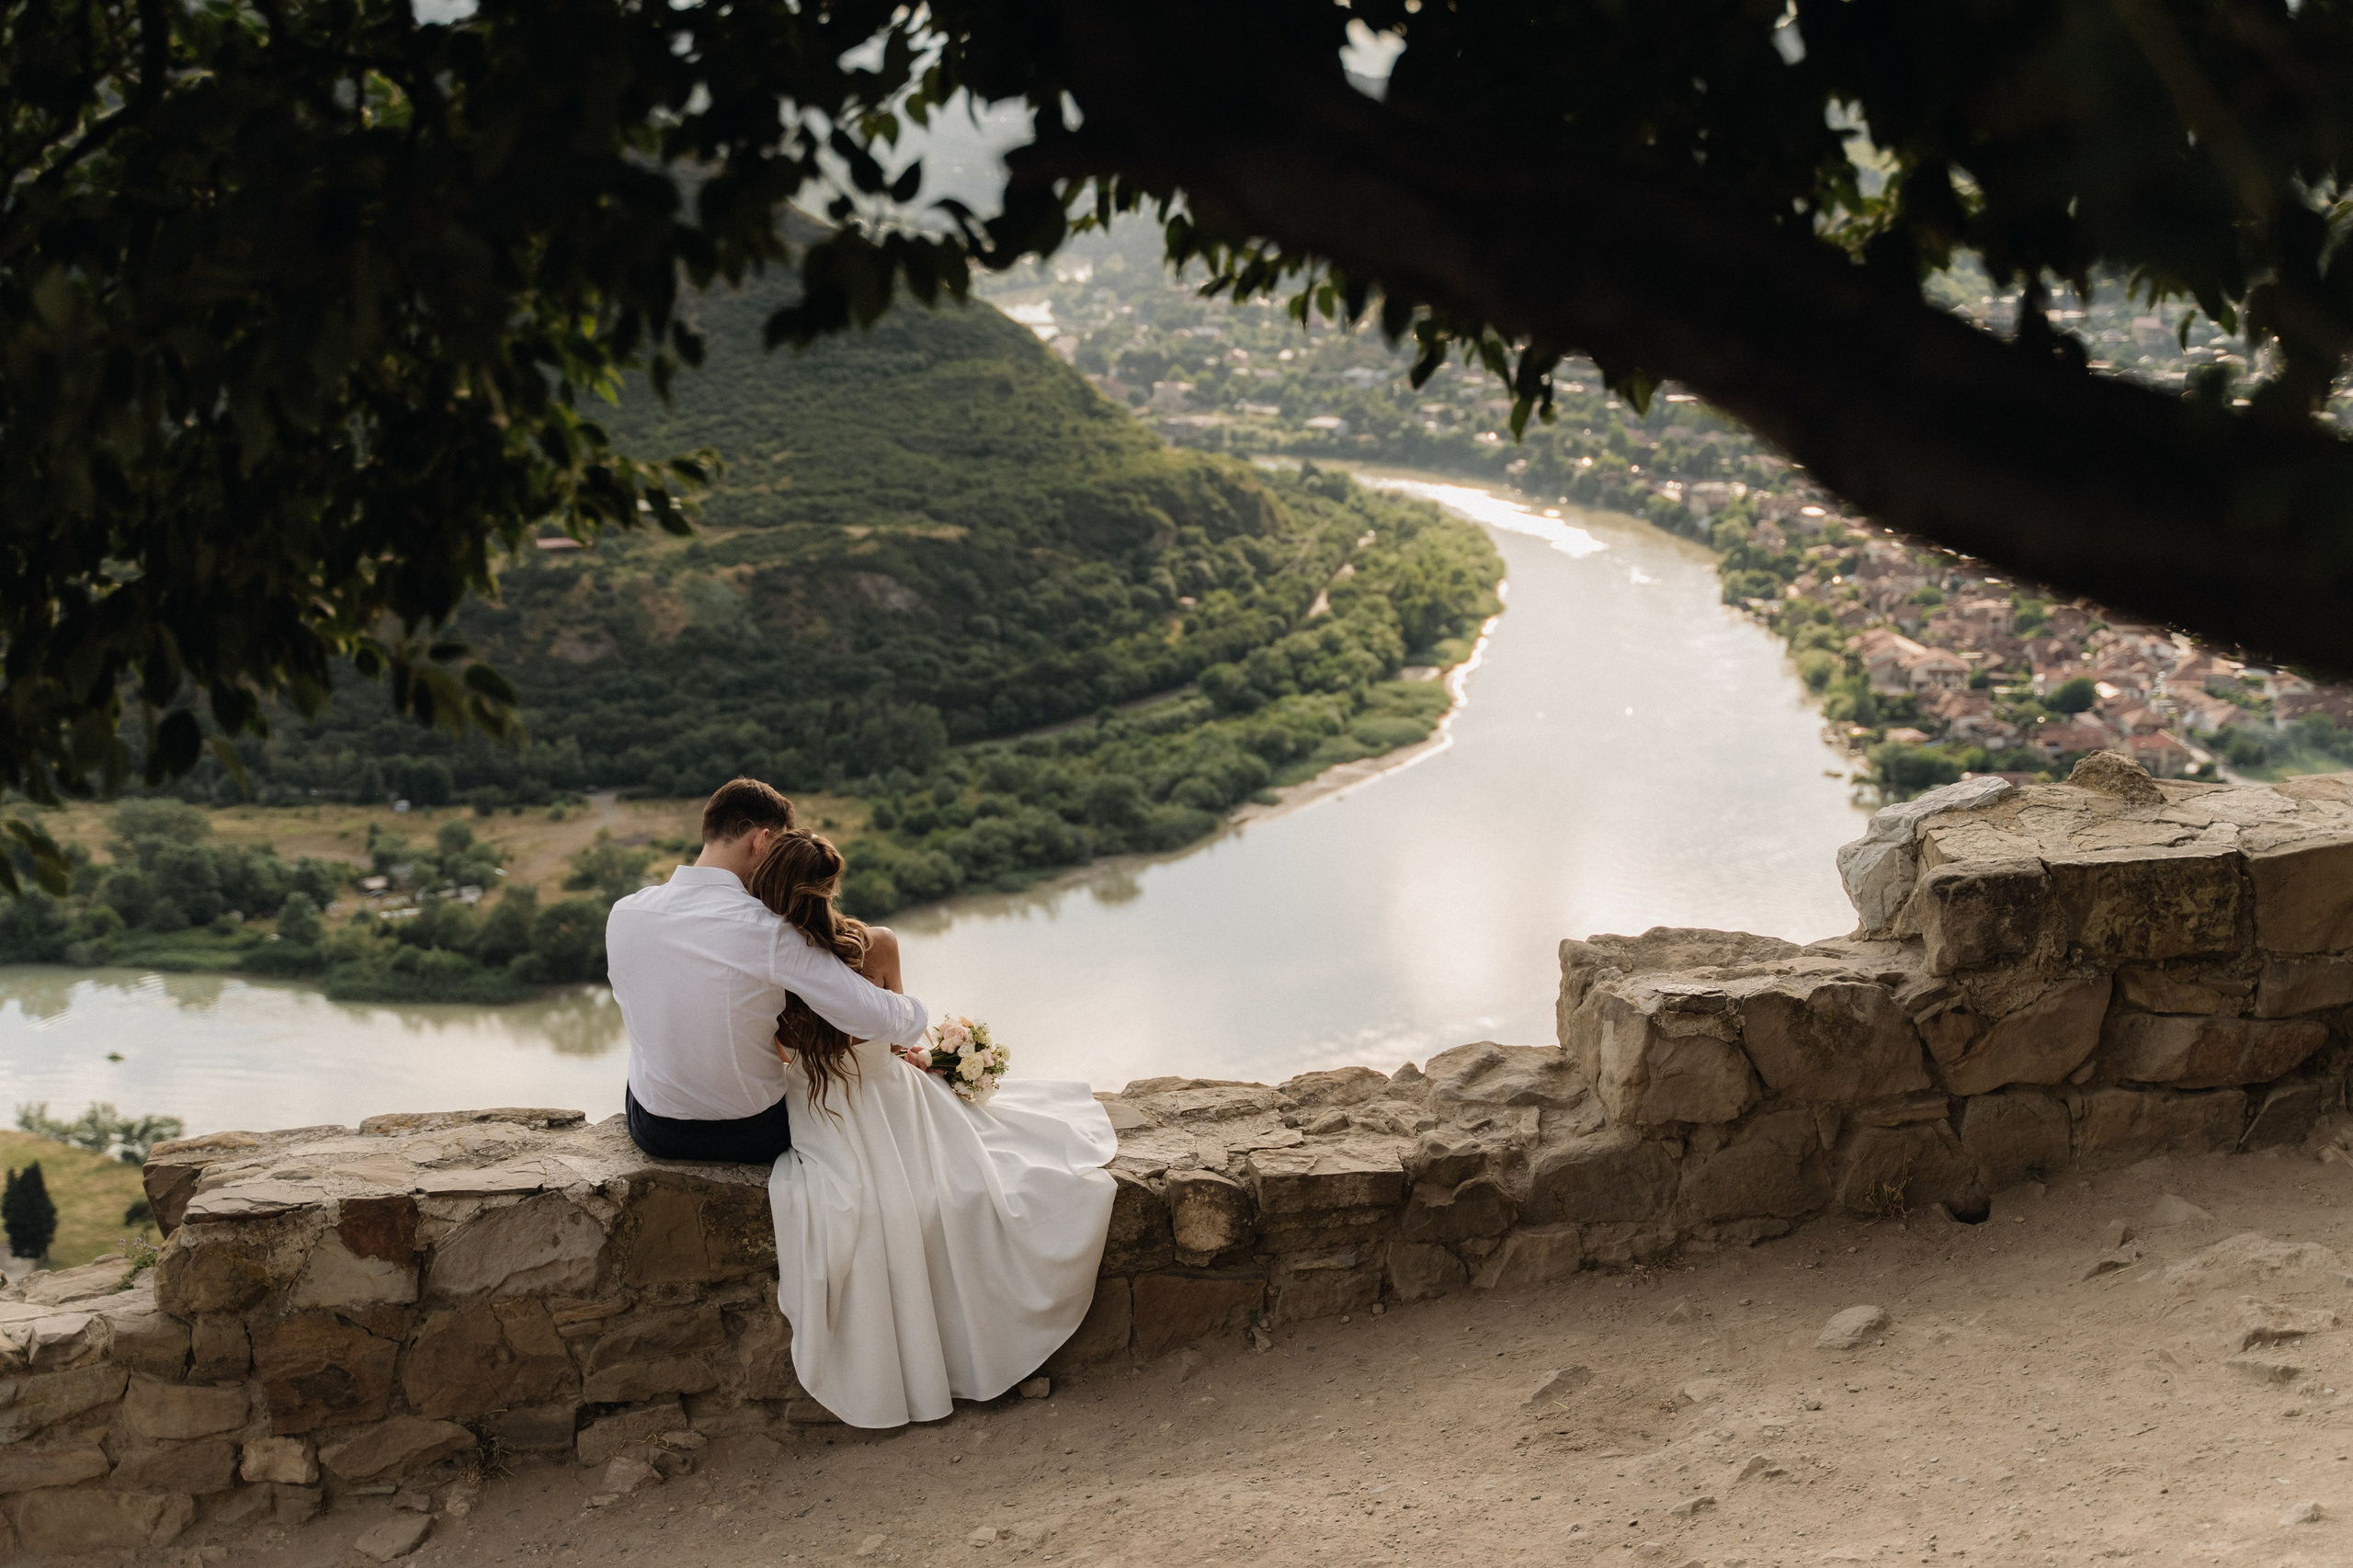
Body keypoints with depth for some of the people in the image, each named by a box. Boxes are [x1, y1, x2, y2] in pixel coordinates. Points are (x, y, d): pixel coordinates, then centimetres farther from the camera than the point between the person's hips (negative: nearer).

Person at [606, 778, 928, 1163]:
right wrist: (915, 1017, -3)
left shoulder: (623, 913, -12)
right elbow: (880, 1020, -27)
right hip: (753, 1136, -3)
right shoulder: (769, 934, -26)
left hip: (653, 1131, 3)